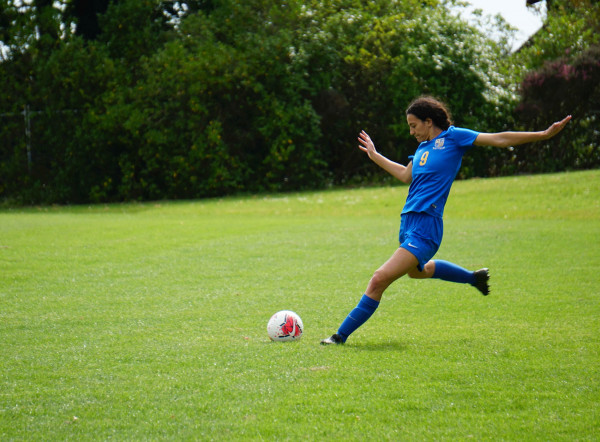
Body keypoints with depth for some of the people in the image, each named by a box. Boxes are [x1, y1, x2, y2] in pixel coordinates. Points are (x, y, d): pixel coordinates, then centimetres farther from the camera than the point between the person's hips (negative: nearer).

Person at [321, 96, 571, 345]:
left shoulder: (453, 137, -3)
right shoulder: (422, 148, 17)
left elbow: (499, 139, -3)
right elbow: (406, 175, 34)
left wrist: (544, 135, -7)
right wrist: (374, 156, 40)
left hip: (426, 225, -10)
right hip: (408, 222, 10)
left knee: (379, 279, -16)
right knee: (416, 271, 34)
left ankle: (342, 335, -11)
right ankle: (474, 278, 50)